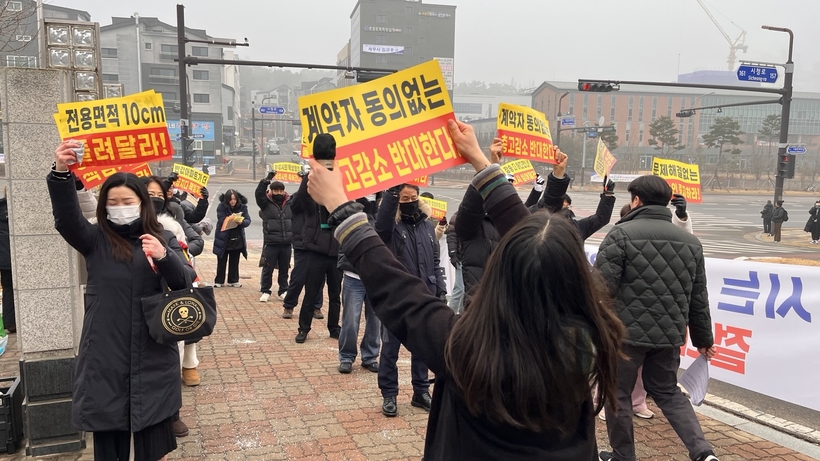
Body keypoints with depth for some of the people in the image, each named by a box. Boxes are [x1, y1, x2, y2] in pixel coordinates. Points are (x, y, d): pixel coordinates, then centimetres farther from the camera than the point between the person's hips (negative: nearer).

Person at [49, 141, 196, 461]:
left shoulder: (162, 239, 3)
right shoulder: (95, 239, 2)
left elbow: (187, 283, -6)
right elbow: (66, 218, -18)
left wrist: (164, 257, -26)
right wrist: (61, 172, -35)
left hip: (152, 353, 0)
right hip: (105, 353, 0)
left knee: (153, 435, 9)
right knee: (108, 432, 8)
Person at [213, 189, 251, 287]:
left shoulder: (242, 207, -4)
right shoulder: (221, 207, -9)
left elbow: (248, 220, -9)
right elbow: (221, 220, -16)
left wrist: (241, 222, -30)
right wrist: (229, 218, -35)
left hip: (237, 239, 2)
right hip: (223, 239, -2)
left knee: (234, 262, 12)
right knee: (221, 261, 7)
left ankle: (233, 280, 23)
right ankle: (219, 281, 17)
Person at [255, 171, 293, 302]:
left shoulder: (289, 203, 6)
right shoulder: (266, 203, -4)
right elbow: (258, 193, -20)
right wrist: (266, 180, -29)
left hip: (286, 243, 3)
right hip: (271, 243, -3)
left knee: (284, 269, 11)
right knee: (268, 269, 3)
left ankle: (283, 291, 22)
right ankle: (265, 291, 15)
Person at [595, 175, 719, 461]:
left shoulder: (622, 234, -10)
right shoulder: (690, 241, 9)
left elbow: (601, 285, -15)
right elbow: (698, 297, 13)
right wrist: (703, 337, 22)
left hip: (626, 330, -5)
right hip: (669, 333, 6)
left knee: (618, 393, 12)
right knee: (667, 391, 22)